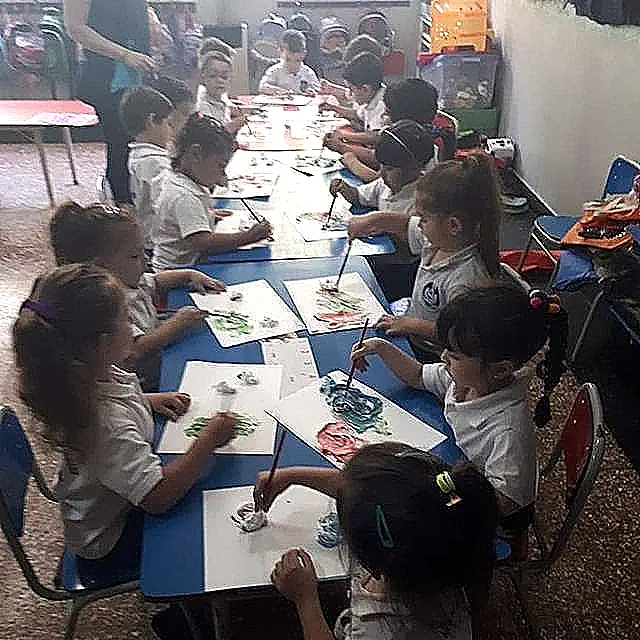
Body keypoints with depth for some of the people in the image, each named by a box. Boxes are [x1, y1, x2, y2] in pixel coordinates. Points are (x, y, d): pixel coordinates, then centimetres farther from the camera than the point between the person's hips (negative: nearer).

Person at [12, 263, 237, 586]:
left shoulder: (82, 375, -14)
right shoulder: (105, 422, -41)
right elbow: (159, 497, -41)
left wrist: (148, 401, -5)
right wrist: (210, 438, -30)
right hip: (111, 540, -8)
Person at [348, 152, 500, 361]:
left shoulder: (466, 278, -33)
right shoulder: (438, 240, -4)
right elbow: (406, 225, 17)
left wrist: (411, 324, -27)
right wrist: (371, 220, 4)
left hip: (429, 356, -8)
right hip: (410, 337, 8)